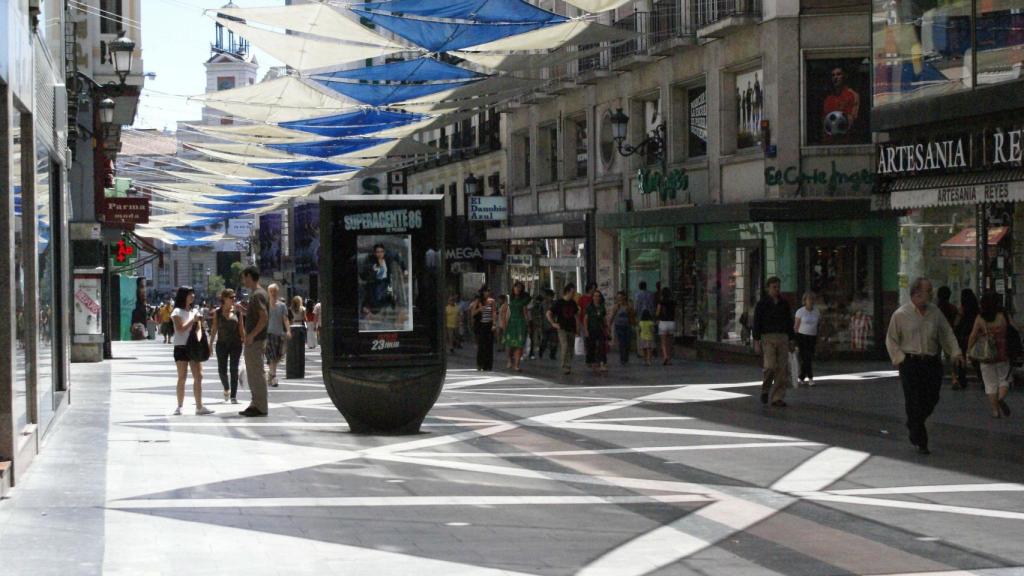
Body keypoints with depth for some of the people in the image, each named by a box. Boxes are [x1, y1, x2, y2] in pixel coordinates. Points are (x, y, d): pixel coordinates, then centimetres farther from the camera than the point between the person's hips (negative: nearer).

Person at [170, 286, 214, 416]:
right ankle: (179, 406, -2)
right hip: (181, 347, -5)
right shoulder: (177, 312, -2)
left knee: (198, 376, 0)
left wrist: (198, 340, -11)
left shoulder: (195, 311, 15)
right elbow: (180, 329, -13)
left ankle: (199, 406, 1)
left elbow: (199, 329, 7)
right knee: (182, 377, -6)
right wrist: (193, 320, -16)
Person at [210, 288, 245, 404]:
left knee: (234, 370, -1)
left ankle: (233, 396, 3)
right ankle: (226, 389, 30)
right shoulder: (218, 312, 1)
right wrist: (210, 343, 3)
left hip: (235, 344, 0)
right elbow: (214, 329, 5)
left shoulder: (237, 311, 2)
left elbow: (241, 329, 4)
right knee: (222, 370, 1)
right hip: (222, 343, 0)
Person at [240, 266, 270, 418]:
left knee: (257, 373, -6)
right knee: (253, 374, 15)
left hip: (255, 341, -10)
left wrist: (251, 335, -21)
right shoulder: (256, 293, 16)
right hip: (253, 341, 10)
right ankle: (256, 404, 21)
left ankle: (261, 407, -3)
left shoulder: (258, 295, -16)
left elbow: (264, 318, -23)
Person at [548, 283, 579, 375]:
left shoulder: (573, 303, 11)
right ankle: (565, 367, -18)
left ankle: (568, 368, 16)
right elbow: (548, 313, -7)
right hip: (562, 329, -6)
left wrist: (577, 323, 15)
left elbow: (576, 314, 28)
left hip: (572, 329, 6)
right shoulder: (558, 302, -7)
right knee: (565, 346, -19)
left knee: (571, 349, 6)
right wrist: (553, 324, -13)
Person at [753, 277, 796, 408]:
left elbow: (789, 322, 15)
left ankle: (778, 398, -1)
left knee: (782, 369, -4)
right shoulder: (762, 304, 0)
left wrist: (791, 341, 10)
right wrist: (756, 342, -10)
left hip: (782, 338, 3)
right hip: (768, 338, -3)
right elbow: (756, 323, -3)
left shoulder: (784, 303, 10)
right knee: (770, 366, -16)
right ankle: (765, 389, 11)